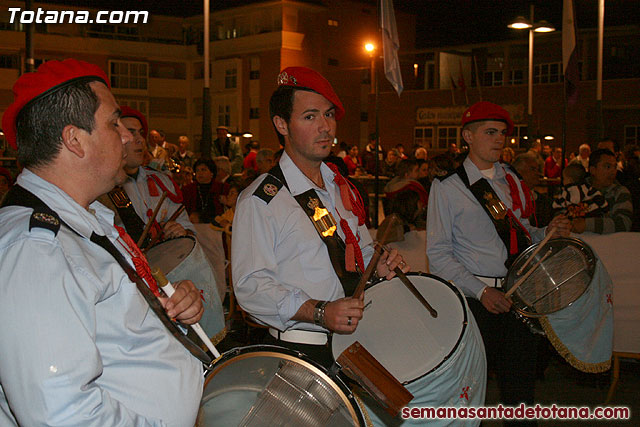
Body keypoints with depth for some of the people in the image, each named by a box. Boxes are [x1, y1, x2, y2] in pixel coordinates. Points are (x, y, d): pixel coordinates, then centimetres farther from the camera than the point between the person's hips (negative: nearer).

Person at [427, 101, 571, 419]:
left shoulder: (511, 180, 12)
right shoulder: (446, 187, -5)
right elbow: (438, 254, -8)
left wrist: (547, 233, -1)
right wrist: (481, 290, -18)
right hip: (475, 298, -4)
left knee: (520, 391, 7)